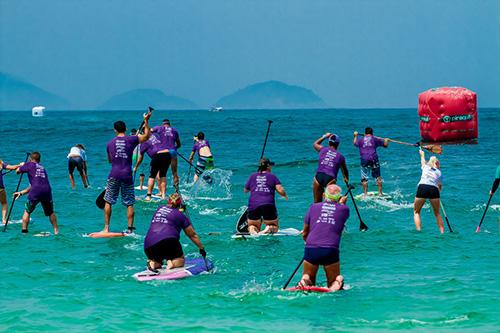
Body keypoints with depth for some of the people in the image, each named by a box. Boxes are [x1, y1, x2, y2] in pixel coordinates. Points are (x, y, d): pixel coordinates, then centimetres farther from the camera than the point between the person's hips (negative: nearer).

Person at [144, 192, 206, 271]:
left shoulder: (159, 209, 21)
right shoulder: (180, 215, 10)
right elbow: (193, 235, 18)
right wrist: (201, 248, 31)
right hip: (167, 241, -4)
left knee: (157, 264, 28)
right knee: (179, 262, 16)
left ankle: (152, 263, -8)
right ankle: (171, 263, -18)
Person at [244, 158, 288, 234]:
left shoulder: (252, 176, 14)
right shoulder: (272, 177, 7)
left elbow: (245, 190, 25)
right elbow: (280, 190, -4)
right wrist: (285, 196, 18)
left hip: (253, 205, 2)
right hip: (268, 205, -2)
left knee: (252, 226, 20)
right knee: (274, 227, 17)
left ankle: (253, 231, -16)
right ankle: (268, 229, -19)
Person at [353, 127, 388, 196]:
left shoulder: (360, 140, 11)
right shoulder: (375, 139, 6)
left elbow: (355, 143, 33)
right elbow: (385, 145, 9)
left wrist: (355, 136, 52)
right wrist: (386, 140, 32)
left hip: (364, 160, 1)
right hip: (374, 159, -1)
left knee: (364, 178, 2)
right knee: (378, 177, 9)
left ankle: (365, 193, -3)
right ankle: (380, 192, 7)